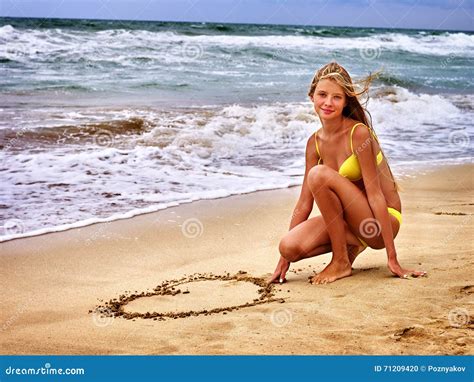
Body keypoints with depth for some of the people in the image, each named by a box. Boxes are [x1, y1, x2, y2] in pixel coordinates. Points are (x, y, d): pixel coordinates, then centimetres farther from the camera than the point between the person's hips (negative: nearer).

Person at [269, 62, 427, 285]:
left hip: (384, 222, -6)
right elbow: (304, 204, 5)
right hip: (350, 220, 6)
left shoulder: (359, 133, -17)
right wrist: (284, 258, 4)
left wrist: (393, 260, -20)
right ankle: (352, 243, 6)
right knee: (289, 246, -20)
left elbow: (375, 195, -20)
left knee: (319, 174, -26)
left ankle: (341, 262, -12)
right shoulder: (315, 143, 2)